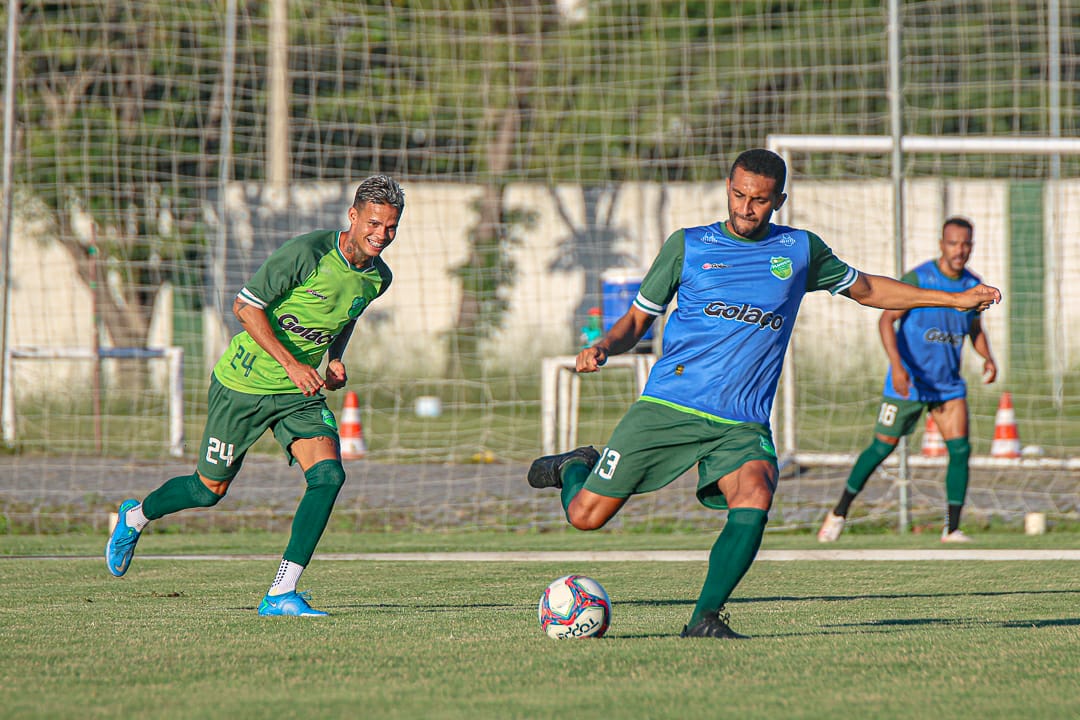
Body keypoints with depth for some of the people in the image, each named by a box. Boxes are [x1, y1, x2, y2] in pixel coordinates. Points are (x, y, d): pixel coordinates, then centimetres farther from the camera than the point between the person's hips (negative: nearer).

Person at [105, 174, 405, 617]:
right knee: (211, 488, 7)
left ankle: (281, 595, -14)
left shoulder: (377, 278, -1)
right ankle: (134, 517, 39)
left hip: (300, 395, 5)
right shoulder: (307, 253, -23)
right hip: (244, 382, -5)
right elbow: (245, 306, -21)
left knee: (328, 475, -18)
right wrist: (291, 365, -26)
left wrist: (335, 360, 4)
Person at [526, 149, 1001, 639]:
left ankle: (705, 617, -19)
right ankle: (576, 468, 32)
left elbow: (865, 289, 26)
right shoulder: (688, 245, 6)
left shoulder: (800, 250, 10)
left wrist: (954, 300, 25)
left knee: (754, 500, -30)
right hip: (668, 407, -1)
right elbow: (638, 318, 12)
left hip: (742, 421, 1)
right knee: (586, 516, -4)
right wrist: (602, 349, -9)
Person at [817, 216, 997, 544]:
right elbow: (887, 320, -16)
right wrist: (897, 365, -29)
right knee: (883, 447, 1)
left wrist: (987, 357, -2)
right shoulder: (918, 279, -14)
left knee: (960, 449, -9)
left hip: (948, 383, 4)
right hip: (908, 380, -4)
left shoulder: (973, 285, 3)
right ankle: (839, 513, 17)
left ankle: (952, 529, -4)